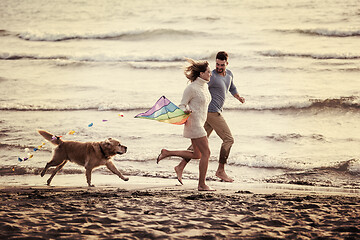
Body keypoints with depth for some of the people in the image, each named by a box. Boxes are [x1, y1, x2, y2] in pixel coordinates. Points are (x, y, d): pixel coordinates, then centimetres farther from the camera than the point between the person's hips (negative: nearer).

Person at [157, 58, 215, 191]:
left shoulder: (204, 86, 12)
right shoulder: (191, 88, -15)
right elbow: (182, 105, -13)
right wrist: (186, 111, -30)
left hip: (200, 123, 10)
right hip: (193, 123, -10)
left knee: (197, 154, 13)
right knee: (206, 153, -8)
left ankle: (167, 153, 21)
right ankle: (202, 185, -2)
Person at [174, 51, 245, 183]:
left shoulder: (229, 74, 13)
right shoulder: (212, 76, -14)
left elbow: (232, 88, 32)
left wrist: (239, 97, 12)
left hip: (216, 112, 9)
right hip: (212, 112, -9)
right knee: (228, 139, -4)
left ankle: (181, 167, 5)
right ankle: (221, 170, 6)